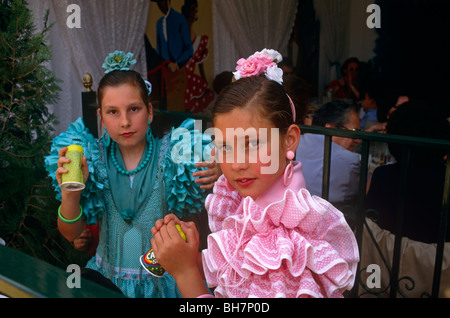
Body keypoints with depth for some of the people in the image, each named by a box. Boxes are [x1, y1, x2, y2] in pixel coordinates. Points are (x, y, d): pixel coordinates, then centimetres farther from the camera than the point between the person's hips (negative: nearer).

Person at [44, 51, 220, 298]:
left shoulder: (172, 156, -4)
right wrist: (70, 194, -15)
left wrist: (213, 183, -21)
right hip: (108, 278, 1)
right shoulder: (94, 159, 1)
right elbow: (71, 233, 3)